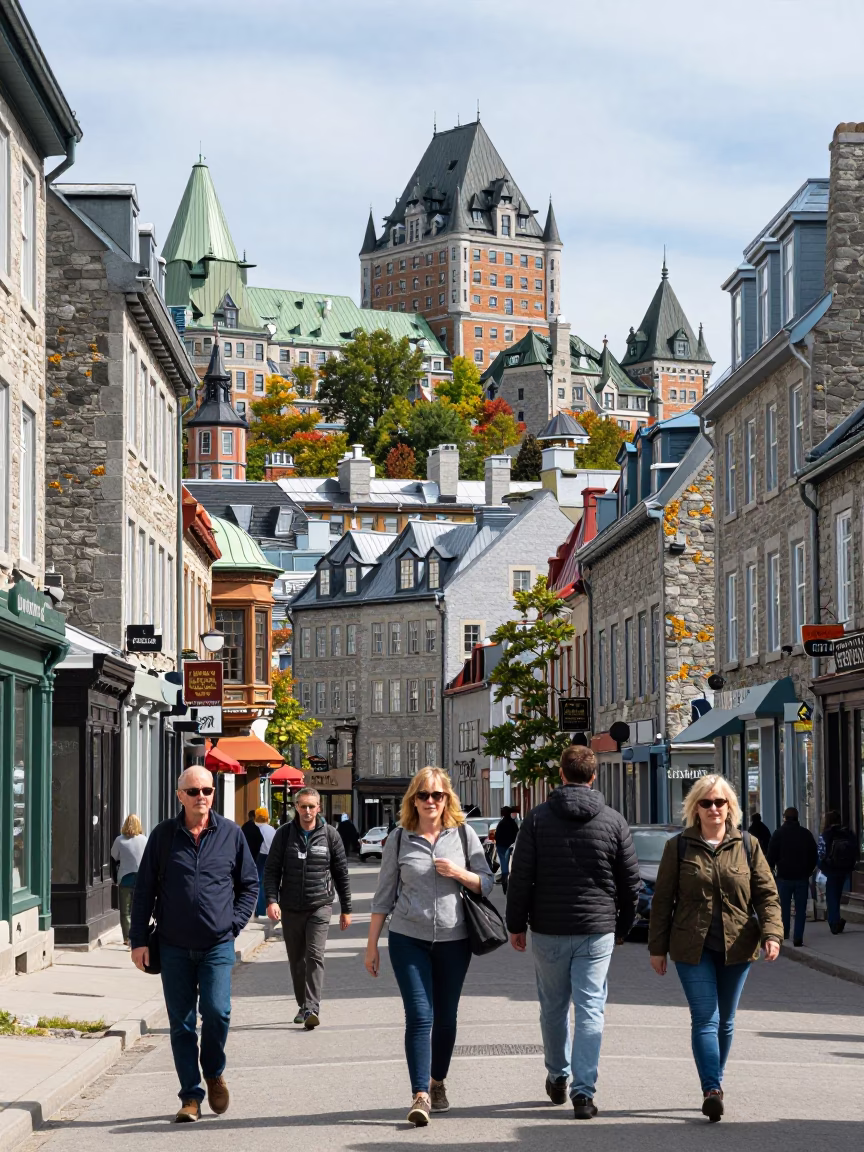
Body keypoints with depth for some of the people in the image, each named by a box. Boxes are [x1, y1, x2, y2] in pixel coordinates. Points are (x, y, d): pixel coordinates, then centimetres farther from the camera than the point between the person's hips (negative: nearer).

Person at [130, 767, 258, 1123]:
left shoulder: (230, 834, 3)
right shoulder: (164, 835, 2)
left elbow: (249, 884, 12)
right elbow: (144, 889, 6)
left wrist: (235, 923, 1)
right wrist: (139, 940, 1)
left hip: (217, 946, -1)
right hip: (174, 947, 1)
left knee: (216, 1012, -13)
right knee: (181, 1023, 3)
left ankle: (214, 1073, 14)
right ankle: (191, 1096, 12)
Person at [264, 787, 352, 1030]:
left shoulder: (330, 835, 1)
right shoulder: (284, 834, 2)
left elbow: (341, 873, 8)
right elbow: (271, 870, 2)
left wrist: (346, 909, 9)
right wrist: (272, 900, -14)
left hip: (320, 906, -2)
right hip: (291, 908, 2)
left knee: (315, 956, -15)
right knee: (296, 960, 10)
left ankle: (312, 1008, -20)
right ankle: (303, 1006, 24)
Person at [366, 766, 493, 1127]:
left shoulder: (463, 834, 3)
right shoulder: (399, 839, 3)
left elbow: (487, 884, 6)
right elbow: (384, 893, 7)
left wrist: (460, 874, -14)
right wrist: (372, 944, 6)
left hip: (453, 938, 1)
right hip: (408, 938, -1)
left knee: (445, 1017, 10)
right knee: (419, 1016, -11)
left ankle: (438, 1083, 29)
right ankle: (420, 1096, -14)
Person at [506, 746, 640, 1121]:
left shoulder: (537, 819, -3)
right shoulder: (613, 821, 0)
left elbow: (520, 878, -3)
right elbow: (631, 882, 4)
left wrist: (516, 925, 7)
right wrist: (622, 927, 17)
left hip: (548, 930, 0)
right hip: (597, 931, 0)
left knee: (553, 1006, 16)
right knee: (590, 1009, 0)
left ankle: (557, 1076, 30)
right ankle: (583, 1092, -6)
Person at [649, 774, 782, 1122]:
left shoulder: (747, 845, 6)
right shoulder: (678, 847, 2)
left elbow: (766, 893, 4)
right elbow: (662, 899, 5)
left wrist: (771, 933, -13)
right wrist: (657, 948, 3)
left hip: (736, 948, 2)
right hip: (693, 949, -2)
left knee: (725, 1021, 11)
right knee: (705, 1018, -13)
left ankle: (714, 1084, 25)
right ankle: (712, 1090, -20)